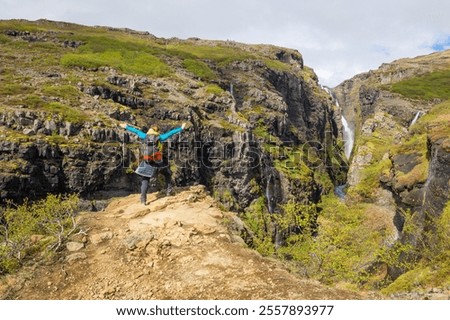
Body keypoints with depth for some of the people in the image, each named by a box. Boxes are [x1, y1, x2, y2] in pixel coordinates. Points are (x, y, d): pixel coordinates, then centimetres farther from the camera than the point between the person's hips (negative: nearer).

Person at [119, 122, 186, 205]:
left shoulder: (145, 136, 5)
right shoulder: (160, 137, -1)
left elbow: (136, 131, 16)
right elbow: (171, 133, 3)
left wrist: (126, 127, 28)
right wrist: (181, 128, 10)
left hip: (147, 162, 2)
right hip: (158, 162, -2)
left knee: (145, 180, 11)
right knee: (167, 174, 24)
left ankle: (143, 199, 3)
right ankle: (168, 190, 16)